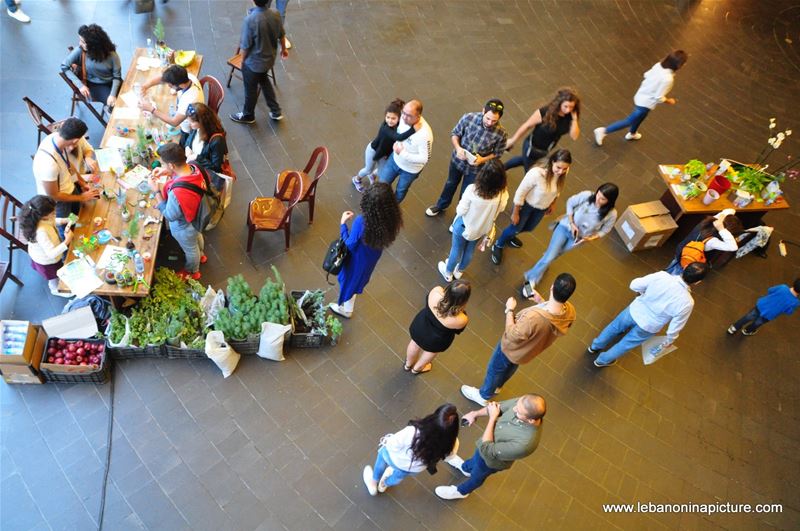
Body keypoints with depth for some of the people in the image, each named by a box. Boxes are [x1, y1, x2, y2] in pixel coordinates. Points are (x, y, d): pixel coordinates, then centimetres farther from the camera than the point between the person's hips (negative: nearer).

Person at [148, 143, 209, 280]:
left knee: (190, 250, 25)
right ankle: (200, 256, 68)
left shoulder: (177, 192, -47)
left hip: (184, 227, -6)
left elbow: (169, 215, -26)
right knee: (197, 237, 37)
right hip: (197, 218, 6)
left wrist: (157, 191, -23)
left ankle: (192, 272, 56)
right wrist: (167, 172, -11)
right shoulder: (194, 167, -25)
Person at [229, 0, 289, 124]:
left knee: (251, 89, 17)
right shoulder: (275, 15, -14)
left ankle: (248, 116, 40)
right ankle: (276, 111, 37)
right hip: (269, 58, 6)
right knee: (264, 80, 32)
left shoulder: (250, 20, -31)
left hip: (253, 62, -6)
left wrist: (243, 60, -2)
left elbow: (245, 46, -21)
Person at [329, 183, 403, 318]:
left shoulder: (361, 222, -42)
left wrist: (343, 223, -16)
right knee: (359, 277, 36)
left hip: (359, 258, -5)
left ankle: (346, 310, 53)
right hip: (373, 256, 5)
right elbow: (383, 239, -6)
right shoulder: (391, 218, -27)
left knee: (350, 280, 26)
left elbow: (350, 246, -26)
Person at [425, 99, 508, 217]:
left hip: (475, 168, -2)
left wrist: (483, 159, -27)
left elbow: (497, 153, -10)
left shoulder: (501, 134, -28)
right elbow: (454, 133, -10)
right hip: (457, 160, 2)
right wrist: (457, 148, -28)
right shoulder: (469, 118, -27)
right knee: (451, 184, 29)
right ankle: (441, 205, 58)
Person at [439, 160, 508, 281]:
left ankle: (448, 272, 51)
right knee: (470, 250, 30)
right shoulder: (503, 194, -27)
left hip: (464, 226, -3)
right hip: (482, 229, 3)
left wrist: (460, 204, -4)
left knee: (456, 250, 24)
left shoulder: (472, 190, -36)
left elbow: (461, 211, -24)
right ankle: (459, 271, 56)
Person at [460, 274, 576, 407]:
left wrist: (509, 310, -20)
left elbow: (512, 336, -29)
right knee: (511, 366, 36)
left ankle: (483, 395, 52)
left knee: (495, 369, 25)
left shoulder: (533, 317, -47)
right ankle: (497, 386, 65)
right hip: (529, 351, 6)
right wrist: (540, 301, -6)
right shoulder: (570, 311, -26)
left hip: (512, 349, -6)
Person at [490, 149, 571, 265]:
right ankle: (498, 246, 45)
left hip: (543, 207, 5)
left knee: (529, 227, 28)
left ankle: (510, 236, 60)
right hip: (527, 204, -5)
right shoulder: (536, 173, -40)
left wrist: (553, 203, 13)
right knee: (516, 227, 15)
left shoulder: (563, 173, -24)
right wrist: (515, 213, -16)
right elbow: (520, 193, -26)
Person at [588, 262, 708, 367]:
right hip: (648, 327, -1)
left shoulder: (661, 275, -28)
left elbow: (634, 285, -15)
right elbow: (675, 328, -17)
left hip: (634, 311, 2)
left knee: (614, 327, 32)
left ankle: (595, 347, 55)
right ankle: (602, 360, 49)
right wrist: (669, 341, 4)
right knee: (626, 344, 27)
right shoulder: (687, 302, -31)